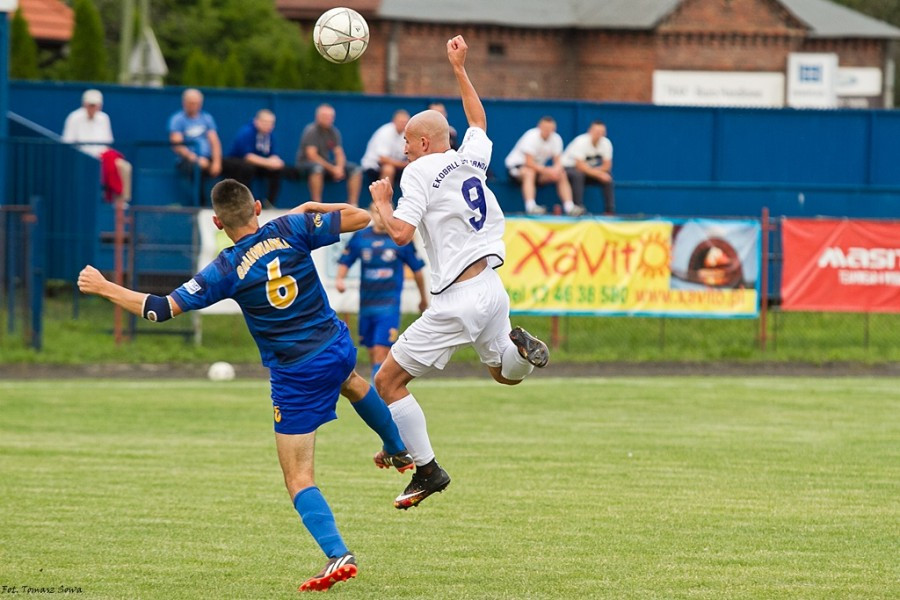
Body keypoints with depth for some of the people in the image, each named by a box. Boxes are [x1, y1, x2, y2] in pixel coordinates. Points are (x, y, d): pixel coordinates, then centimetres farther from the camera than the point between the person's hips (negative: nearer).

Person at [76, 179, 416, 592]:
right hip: (337, 347, 5)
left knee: (298, 478, 1)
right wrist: (311, 209, 12)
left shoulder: (226, 271, -16)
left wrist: (103, 288, -4)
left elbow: (163, 309, -15)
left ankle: (338, 554, -16)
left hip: (296, 378, -5)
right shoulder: (291, 230, -10)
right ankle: (400, 452, 62)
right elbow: (359, 218, -6)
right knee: (352, 383, 43)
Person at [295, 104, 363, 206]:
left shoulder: (333, 132, 5)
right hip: (306, 164, -7)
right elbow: (312, 155, -21)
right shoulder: (311, 131, -14)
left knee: (356, 170, -9)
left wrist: (339, 167, -19)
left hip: (326, 163, 7)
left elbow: (339, 153, 3)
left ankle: (352, 204, -14)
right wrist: (332, 169, -22)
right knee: (317, 167, -42)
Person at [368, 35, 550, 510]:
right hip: (493, 289, 8)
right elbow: (478, 121, 35)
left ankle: (426, 470, -1)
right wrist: (459, 69, 40)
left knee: (388, 381, 0)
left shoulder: (420, 172, -9)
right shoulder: (471, 158, 12)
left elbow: (401, 232, -19)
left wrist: (380, 200, 0)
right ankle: (518, 346, -5)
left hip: (458, 301, -8)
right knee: (506, 373, 29)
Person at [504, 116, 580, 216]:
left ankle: (569, 207, -12)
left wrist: (556, 170, -28)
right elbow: (529, 163, -28)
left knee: (562, 175, -9)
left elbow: (558, 162, -4)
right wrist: (547, 171, -33)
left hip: (538, 167, 7)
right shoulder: (532, 136, -24)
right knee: (529, 173, -39)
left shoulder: (556, 139, -4)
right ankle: (531, 207, -50)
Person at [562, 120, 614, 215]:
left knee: (608, 175, -16)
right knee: (578, 175, -38)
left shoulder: (606, 143, -10)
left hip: (587, 169, 6)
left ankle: (610, 211, -13)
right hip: (569, 167, -6)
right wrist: (597, 173, -36)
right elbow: (580, 166, -32)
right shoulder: (581, 142, -27)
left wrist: (593, 171, -26)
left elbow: (607, 165, -8)